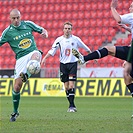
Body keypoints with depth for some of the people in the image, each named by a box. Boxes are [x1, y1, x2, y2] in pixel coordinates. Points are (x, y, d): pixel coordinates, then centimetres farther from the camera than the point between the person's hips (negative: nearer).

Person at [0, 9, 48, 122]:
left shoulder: (28, 24, 9)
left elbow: (42, 30, 20)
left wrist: (45, 33, -3)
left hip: (33, 52, 1)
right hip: (21, 58, -1)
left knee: (35, 56, -40)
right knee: (17, 86, -6)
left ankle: (26, 76, -60)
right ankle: (15, 112, 11)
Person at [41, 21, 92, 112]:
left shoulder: (76, 39, -2)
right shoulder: (59, 40, 0)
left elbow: (86, 48, 9)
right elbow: (52, 51, -4)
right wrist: (45, 58, -19)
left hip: (73, 63, -2)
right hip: (63, 64, 2)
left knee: (71, 85, -13)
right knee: (66, 86, 3)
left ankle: (72, 105, -12)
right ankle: (72, 105, 13)